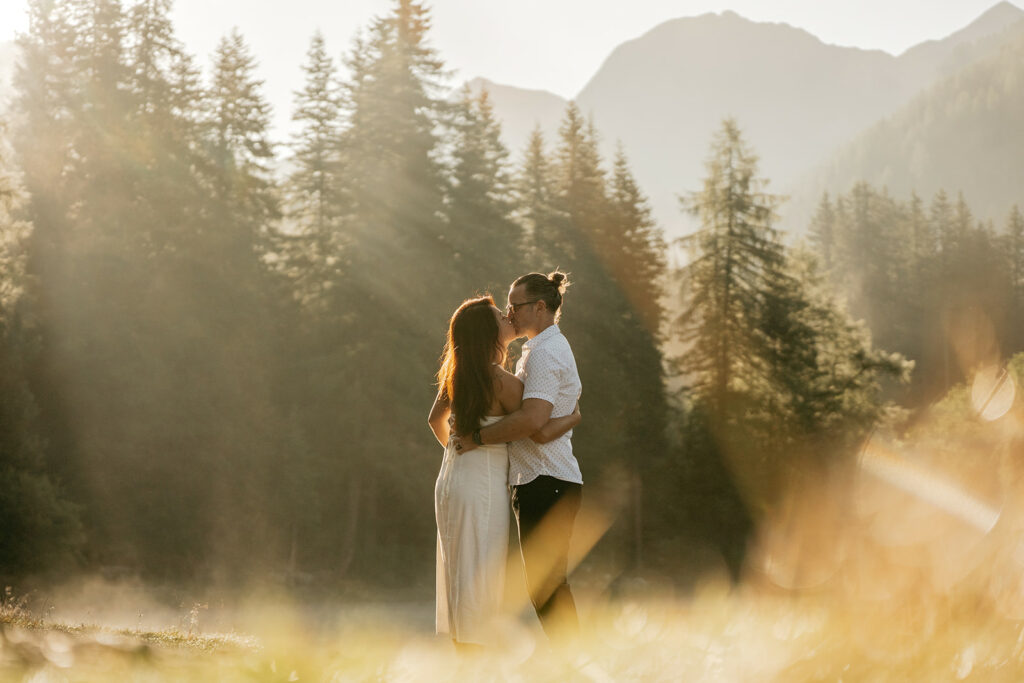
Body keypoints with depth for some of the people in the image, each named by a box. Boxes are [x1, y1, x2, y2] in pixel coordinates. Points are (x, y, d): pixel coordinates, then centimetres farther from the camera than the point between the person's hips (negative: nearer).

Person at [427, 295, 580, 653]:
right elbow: (540, 432, -19)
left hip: (451, 477, 8)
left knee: (457, 575, 14)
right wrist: (575, 416, -1)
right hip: (483, 485, -8)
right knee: (477, 582, -3)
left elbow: (436, 420, 22)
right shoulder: (501, 380, -17)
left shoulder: (456, 374, 7)